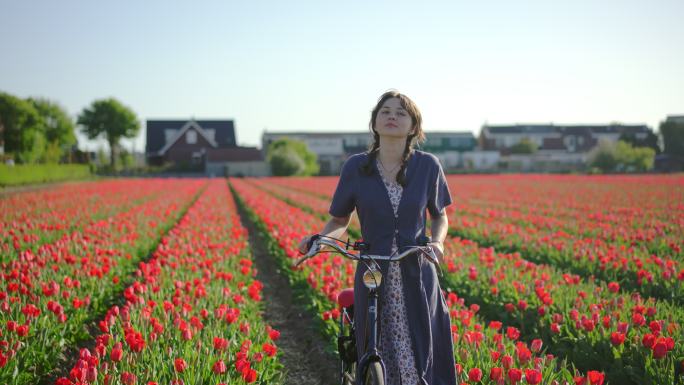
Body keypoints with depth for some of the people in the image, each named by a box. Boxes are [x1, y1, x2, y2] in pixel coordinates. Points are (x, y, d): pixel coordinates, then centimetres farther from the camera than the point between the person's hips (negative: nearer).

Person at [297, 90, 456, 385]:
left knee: (422, 358, -1)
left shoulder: (427, 165, 0)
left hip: (417, 278, 0)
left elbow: (439, 216, 13)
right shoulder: (356, 167, -1)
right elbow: (339, 221, 9)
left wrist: (437, 241, -7)